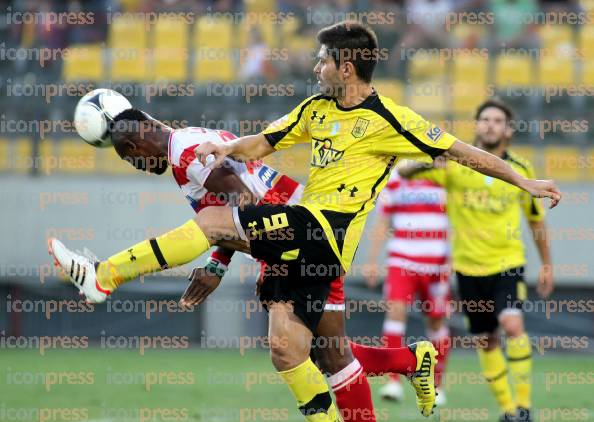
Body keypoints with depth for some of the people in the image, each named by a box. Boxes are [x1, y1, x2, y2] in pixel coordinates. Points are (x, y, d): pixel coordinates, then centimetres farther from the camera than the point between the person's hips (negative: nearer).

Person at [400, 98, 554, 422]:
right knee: (486, 340, 6)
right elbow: (405, 172, -11)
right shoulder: (455, 163, -4)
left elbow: (536, 218, 14)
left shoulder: (521, 170, 1)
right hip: (469, 266, 1)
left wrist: (546, 265, 16)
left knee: (513, 324, -22)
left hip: (508, 263, -1)